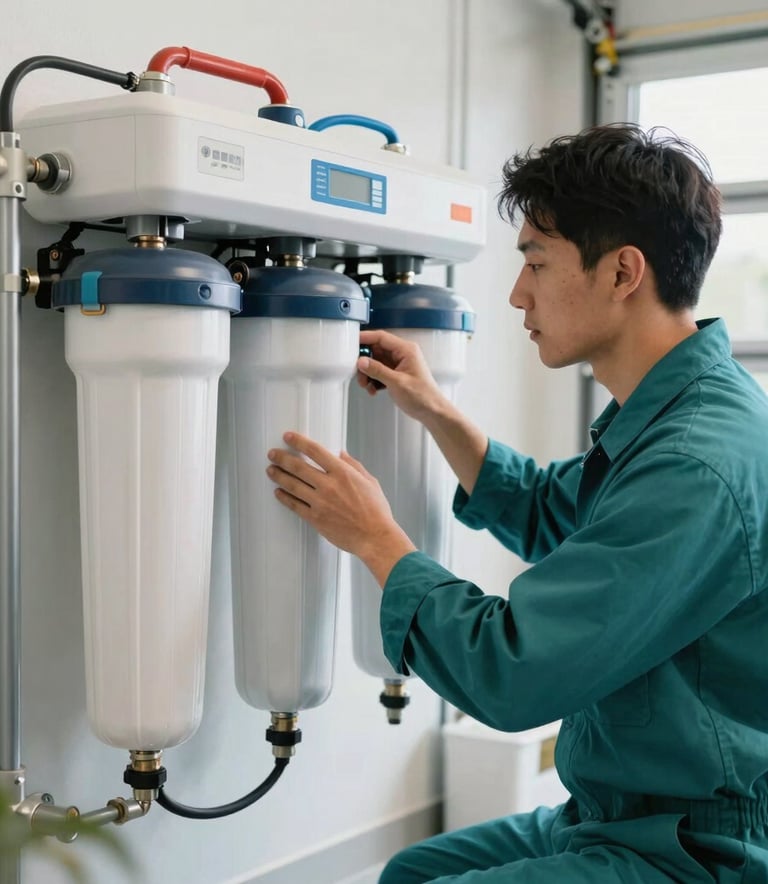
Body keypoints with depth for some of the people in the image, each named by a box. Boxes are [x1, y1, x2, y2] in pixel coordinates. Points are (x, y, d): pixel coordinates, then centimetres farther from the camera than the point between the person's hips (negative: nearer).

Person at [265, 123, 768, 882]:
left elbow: (507, 676, -27)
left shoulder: (698, 465, -29)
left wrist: (374, 538, -12)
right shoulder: (662, 417, 4)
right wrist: (433, 411, 10)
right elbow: (546, 516, 22)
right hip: (619, 817, 9)